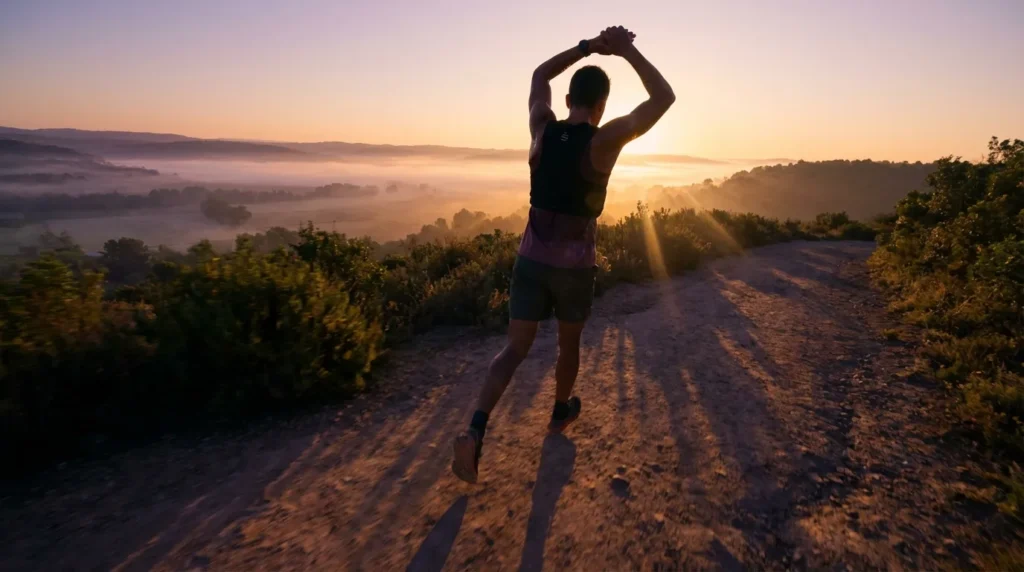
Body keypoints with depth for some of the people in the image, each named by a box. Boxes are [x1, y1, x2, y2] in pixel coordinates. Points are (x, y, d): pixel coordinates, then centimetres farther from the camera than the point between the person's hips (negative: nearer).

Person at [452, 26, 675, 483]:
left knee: (515, 348, 5)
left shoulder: (542, 129, -1)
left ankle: (475, 431, -11)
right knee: (569, 342, 21)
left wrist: (589, 46, 13)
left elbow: (540, 75, 18)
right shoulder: (605, 139, -12)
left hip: (531, 259, 3)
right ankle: (561, 412, 42)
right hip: (575, 267, -2)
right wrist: (627, 51, 2)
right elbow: (664, 98, -2)